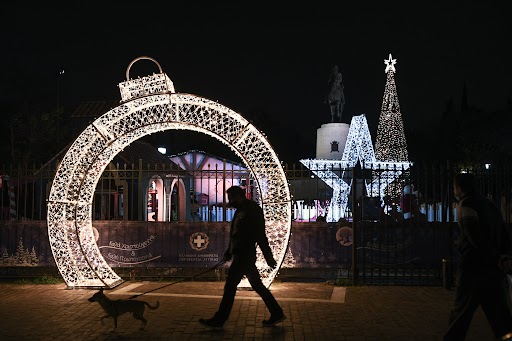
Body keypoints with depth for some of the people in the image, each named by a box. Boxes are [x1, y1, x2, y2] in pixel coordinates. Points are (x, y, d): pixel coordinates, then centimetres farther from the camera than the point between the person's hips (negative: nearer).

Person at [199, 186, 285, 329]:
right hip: (241, 255, 10)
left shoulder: (252, 210, -14)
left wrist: (268, 257, -18)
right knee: (257, 286, 12)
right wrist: (228, 253, 26)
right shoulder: (240, 211, 15)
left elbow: (260, 236, -18)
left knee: (230, 286, -4)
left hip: (244, 256, -10)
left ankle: (218, 320, 4)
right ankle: (277, 314, 19)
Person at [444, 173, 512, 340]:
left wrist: (493, 256, -12)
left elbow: (474, 235, -20)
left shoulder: (466, 204, -7)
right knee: (496, 309, 8)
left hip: (473, 265, -7)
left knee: (462, 309, 3)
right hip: (494, 268, 7)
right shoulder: (490, 205, 18)